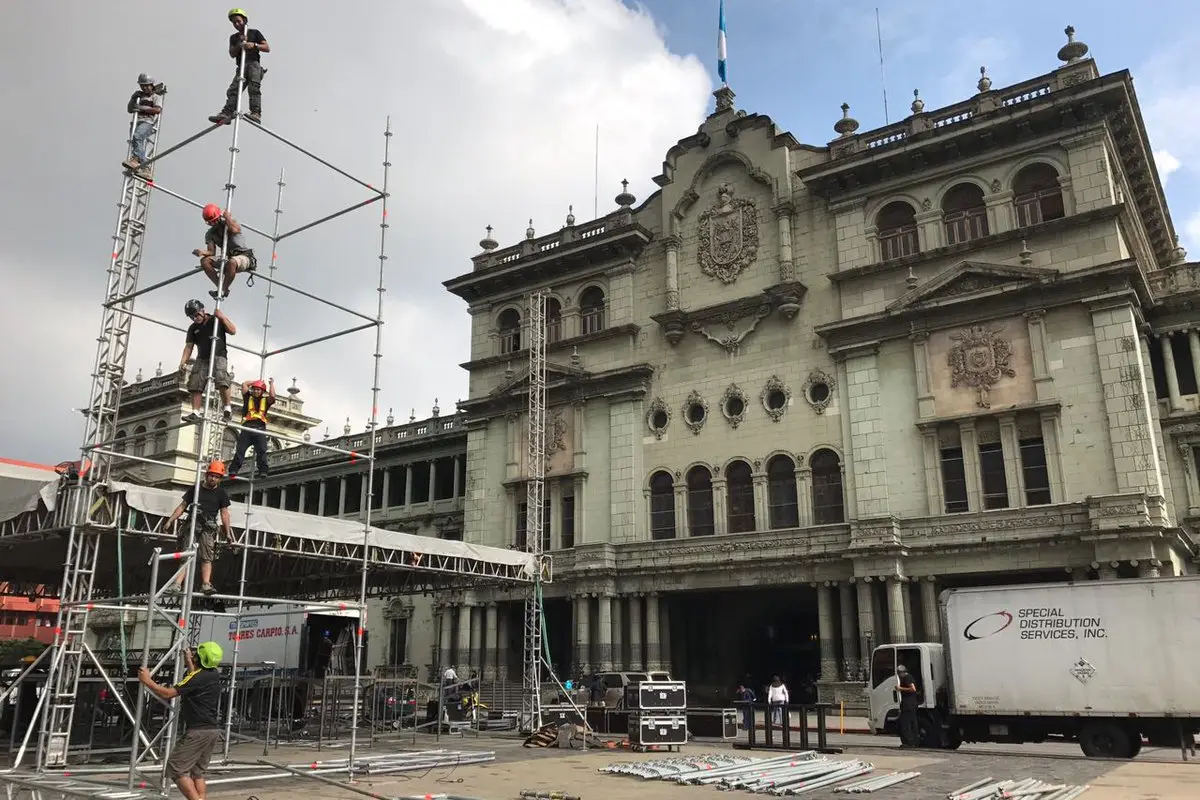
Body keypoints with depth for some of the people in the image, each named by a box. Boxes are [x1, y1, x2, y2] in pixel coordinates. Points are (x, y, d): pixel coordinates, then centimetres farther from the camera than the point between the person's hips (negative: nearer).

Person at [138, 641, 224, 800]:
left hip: (199, 731, -9)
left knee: (176, 767, -2)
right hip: (213, 730, 9)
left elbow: (168, 694, -16)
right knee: (197, 771, 16)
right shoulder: (213, 675, 9)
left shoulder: (198, 676, -17)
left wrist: (147, 681, -3)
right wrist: (189, 661, 42)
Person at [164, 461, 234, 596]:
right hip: (192, 525, 2)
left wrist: (227, 533, -2)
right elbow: (182, 506, 15)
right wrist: (170, 521, 7)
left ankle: (206, 584, -21)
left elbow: (224, 513, 5)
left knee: (207, 557, -11)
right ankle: (177, 584, -10)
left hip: (208, 528, -2)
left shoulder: (221, 493, 8)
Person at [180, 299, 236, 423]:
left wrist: (222, 318, -11)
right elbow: (188, 346, 9)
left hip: (218, 357, -4)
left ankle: (228, 408, -17)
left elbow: (233, 331, -2)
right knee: (195, 385, -9)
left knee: (221, 380, -27)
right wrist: (183, 362, -4)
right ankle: (195, 413, -9)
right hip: (202, 358, 4)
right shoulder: (193, 328, 14)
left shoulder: (216, 320, 6)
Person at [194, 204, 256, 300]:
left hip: (244, 256, -6)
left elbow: (235, 230, -29)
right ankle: (220, 287, -19)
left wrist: (227, 218, -14)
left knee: (232, 262, -40)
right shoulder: (210, 234, 9)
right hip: (228, 258, 6)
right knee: (204, 260, -14)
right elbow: (212, 252, 0)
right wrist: (202, 252, -22)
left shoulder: (230, 222, -3)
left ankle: (224, 291, -26)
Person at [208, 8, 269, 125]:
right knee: (233, 90, -14)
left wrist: (254, 45, -13)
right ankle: (226, 113, -30)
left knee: (254, 87, -28)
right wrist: (240, 44, -5)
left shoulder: (255, 32, 13)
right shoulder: (233, 37, 24)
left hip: (254, 64, -4)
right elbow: (232, 54, 11)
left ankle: (256, 113, -42)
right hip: (241, 67, 4)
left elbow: (267, 48, 3)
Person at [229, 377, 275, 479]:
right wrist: (255, 381, 28)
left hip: (260, 428, 0)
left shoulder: (265, 401, 20)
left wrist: (272, 383, 14)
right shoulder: (248, 398, 22)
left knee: (261, 450, -11)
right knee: (240, 449, -7)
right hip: (247, 427, 1)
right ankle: (233, 470, -12)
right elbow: (244, 385, 16)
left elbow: (272, 396, 1)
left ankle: (263, 471, -17)